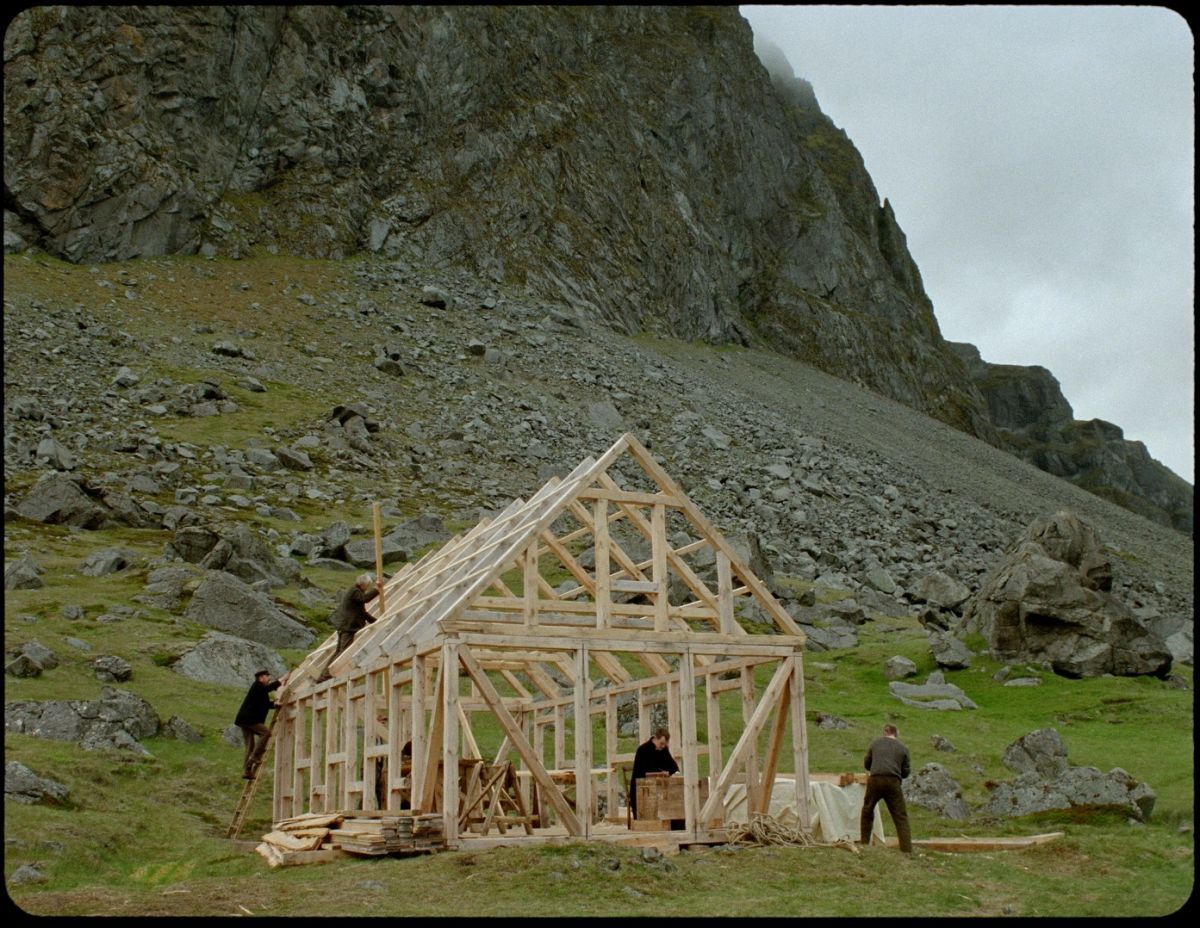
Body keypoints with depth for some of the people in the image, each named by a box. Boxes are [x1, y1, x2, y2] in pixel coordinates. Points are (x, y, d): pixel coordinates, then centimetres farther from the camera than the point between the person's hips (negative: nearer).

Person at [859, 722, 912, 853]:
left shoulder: (875, 743, 15)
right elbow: (906, 772, 15)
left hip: (875, 780, 1)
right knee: (900, 817, 2)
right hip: (893, 782, -1)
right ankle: (907, 850, -8)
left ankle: (864, 844, 22)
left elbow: (866, 763, 21)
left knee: (867, 812, 20)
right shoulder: (902, 747, 12)